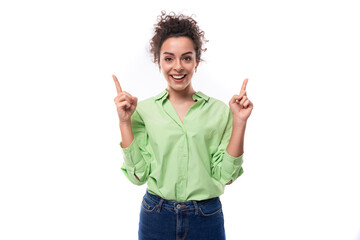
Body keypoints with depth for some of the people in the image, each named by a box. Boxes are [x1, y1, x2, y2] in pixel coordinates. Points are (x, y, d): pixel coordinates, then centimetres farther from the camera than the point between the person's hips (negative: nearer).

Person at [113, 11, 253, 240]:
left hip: (207, 219, 0)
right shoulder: (143, 110, -3)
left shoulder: (219, 110, -3)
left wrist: (239, 122, -13)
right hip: (156, 219, 0)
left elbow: (226, 175, -6)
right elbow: (138, 174, -7)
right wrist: (124, 121, -12)